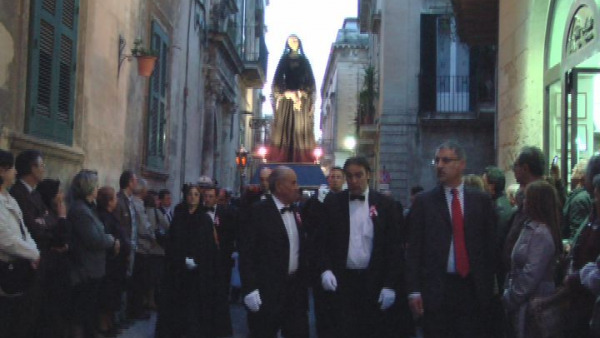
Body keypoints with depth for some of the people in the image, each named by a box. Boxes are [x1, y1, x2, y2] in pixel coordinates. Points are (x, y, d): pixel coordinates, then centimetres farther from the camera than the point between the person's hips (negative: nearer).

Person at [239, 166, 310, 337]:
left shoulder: (296, 211, 10)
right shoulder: (258, 212, -10)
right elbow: (246, 253, -13)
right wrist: (250, 289, -18)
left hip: (295, 288, 6)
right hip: (267, 291, -6)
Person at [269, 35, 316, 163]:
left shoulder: (304, 60, 14)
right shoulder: (284, 60, 12)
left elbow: (310, 82, 9)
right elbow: (278, 81, 8)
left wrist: (311, 102, -2)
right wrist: (279, 96, -7)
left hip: (302, 100, 1)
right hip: (286, 99, 0)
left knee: (301, 129, -5)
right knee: (284, 128, -8)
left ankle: (302, 159, -7)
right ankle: (281, 160, -11)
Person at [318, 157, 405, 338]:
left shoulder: (386, 204, 1)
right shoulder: (332, 202, 4)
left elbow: (394, 246, 0)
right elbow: (322, 240, 5)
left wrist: (390, 285, -5)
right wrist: (325, 269, -11)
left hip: (375, 282, 0)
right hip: (342, 281, 0)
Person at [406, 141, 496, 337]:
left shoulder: (481, 200, 7)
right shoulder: (423, 201, 4)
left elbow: (490, 245, 6)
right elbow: (414, 249, 1)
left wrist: (490, 286, 2)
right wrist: (414, 290, -6)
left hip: (474, 289, 1)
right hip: (435, 290, -1)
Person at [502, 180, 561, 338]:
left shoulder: (541, 233, -19)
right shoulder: (532, 227, 10)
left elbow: (531, 275, -22)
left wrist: (509, 300, -14)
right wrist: (508, 294, 9)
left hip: (532, 304, -9)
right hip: (523, 301, 9)